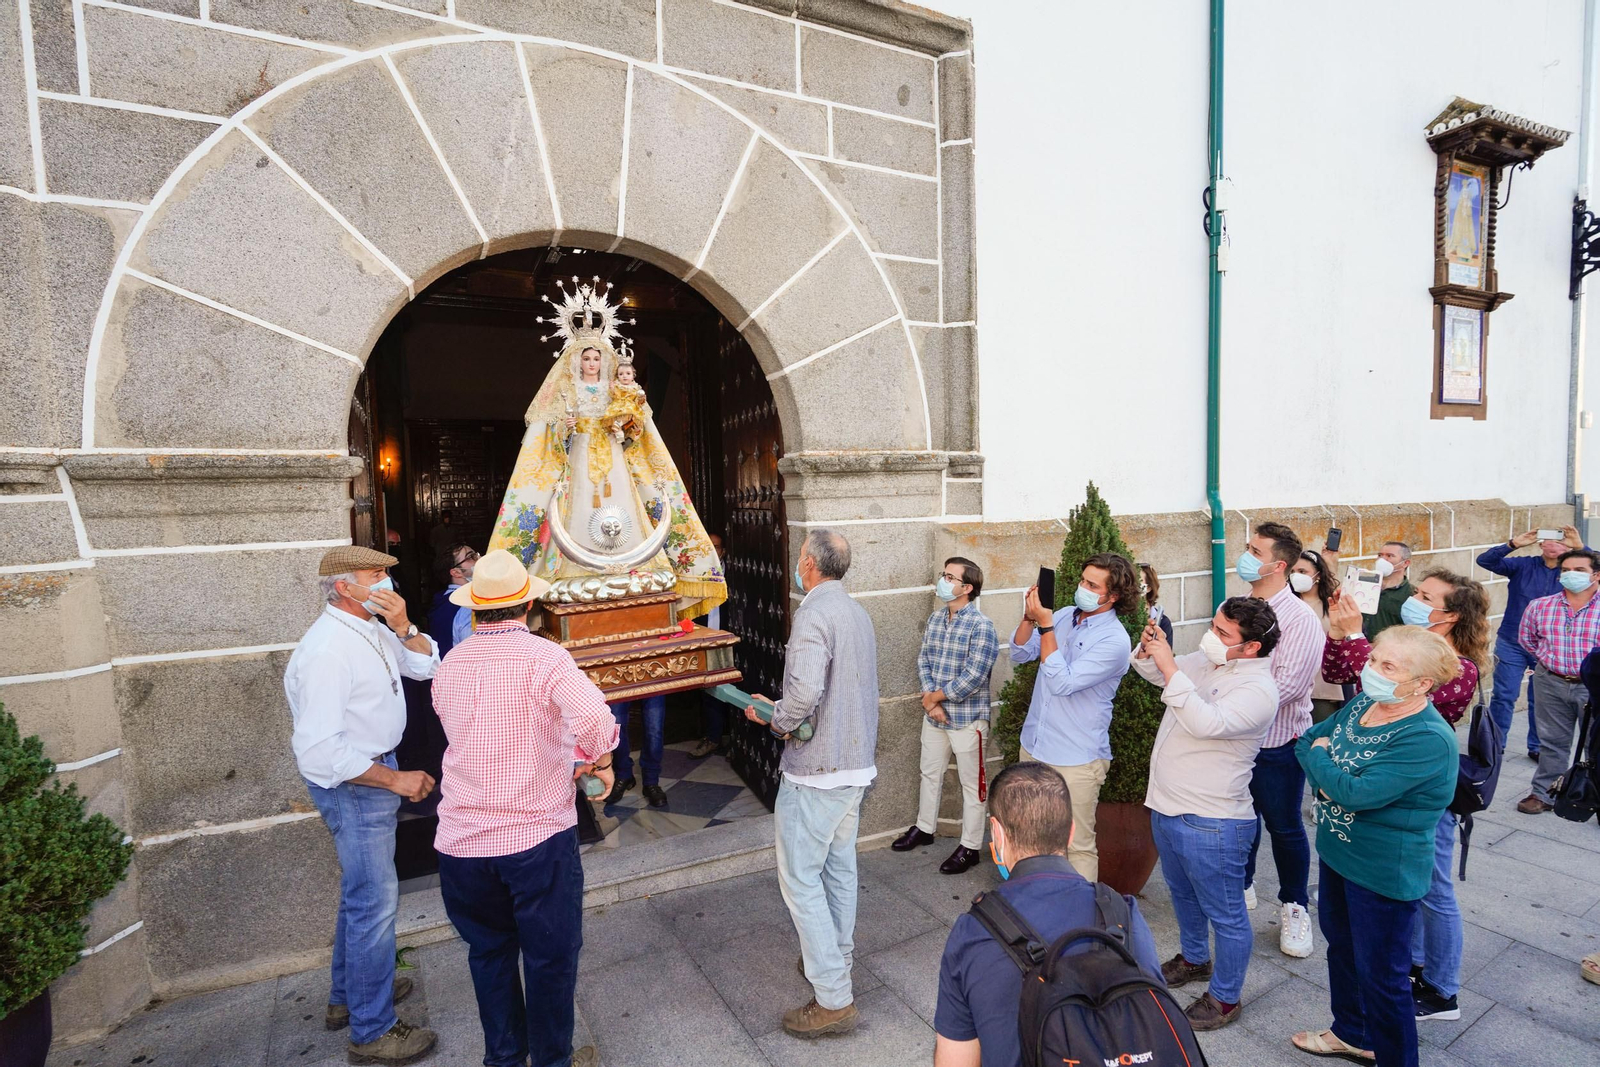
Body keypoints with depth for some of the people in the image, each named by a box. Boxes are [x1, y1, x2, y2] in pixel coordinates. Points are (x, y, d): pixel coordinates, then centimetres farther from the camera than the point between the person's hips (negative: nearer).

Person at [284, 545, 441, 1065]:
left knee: (362, 890, 23)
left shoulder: (372, 630, 3)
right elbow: (317, 749, -29)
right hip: (352, 783, -10)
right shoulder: (326, 650, -26)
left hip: (375, 770, 10)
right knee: (375, 899, 0)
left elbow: (427, 666, 6)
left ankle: (348, 994, 42)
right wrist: (394, 779, -24)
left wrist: (402, 628, -11)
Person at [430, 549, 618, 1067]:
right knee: (550, 955, 15)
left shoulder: (448, 667, 3)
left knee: (489, 951, 24)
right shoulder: (542, 656, -16)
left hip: (461, 840, 5)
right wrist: (599, 760, -11)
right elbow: (595, 719, -34)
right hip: (537, 835, -5)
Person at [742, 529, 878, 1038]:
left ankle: (833, 999, 9)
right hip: (856, 762, 9)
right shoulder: (857, 612, 8)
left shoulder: (813, 614, -20)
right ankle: (837, 956, 38)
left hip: (815, 769, -9)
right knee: (839, 866, 22)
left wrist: (773, 718, -12)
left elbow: (805, 692, -32)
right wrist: (784, 711, 12)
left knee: (801, 878, 2)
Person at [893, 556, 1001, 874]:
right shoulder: (936, 617, 3)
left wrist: (934, 696, -13)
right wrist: (931, 701, -10)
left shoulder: (981, 626, -19)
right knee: (930, 774, 21)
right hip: (934, 714, 7)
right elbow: (923, 660, 4)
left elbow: (972, 678, -23)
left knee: (970, 783, 9)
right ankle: (924, 828, 40)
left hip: (967, 718, -7)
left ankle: (970, 847, 23)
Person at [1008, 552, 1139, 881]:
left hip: (1076, 758, -7)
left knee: (1078, 844, 5)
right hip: (1033, 745, 7)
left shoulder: (1115, 640, -18)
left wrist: (1045, 625, -25)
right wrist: (1030, 617, -14)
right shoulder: (1065, 615, 2)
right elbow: (1019, 654, 3)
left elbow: (1062, 683, -25)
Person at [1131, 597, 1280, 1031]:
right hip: (1167, 807, 9)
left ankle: (1225, 998, 30)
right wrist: (1149, 649, -6)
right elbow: (1153, 673, 15)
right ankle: (1194, 958, 51)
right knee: (1183, 894, 28)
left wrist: (1169, 666, -35)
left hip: (1211, 824, -9)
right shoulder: (1203, 663, 1)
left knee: (1225, 914, 12)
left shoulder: (1258, 689, -22)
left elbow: (1205, 723, -37)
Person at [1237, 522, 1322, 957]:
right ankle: (1240, 885, 41)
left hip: (1277, 746, -5)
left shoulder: (1300, 619, -18)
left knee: (1284, 827, 11)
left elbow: (1286, 684, -25)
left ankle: (1295, 907, 32)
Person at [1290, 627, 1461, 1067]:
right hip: (1337, 851, 9)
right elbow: (1306, 740, 4)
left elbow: (1357, 793, -31)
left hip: (1384, 873, -8)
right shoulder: (1363, 703, -4)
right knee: (1341, 944, 26)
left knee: (1381, 976, 9)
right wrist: (1328, 779, -11)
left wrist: (1319, 758, -16)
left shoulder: (1428, 740, -28)